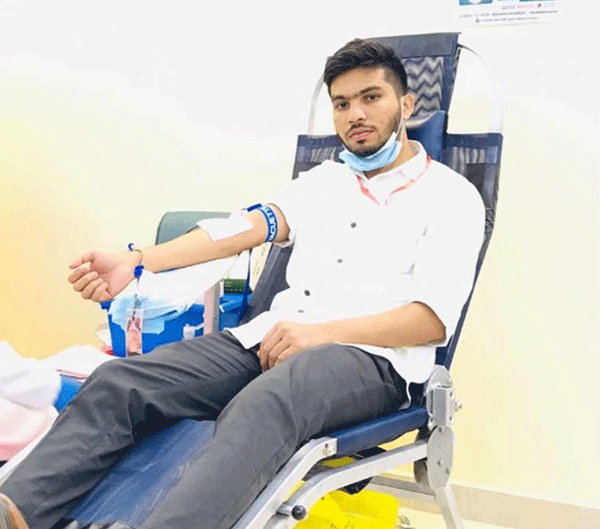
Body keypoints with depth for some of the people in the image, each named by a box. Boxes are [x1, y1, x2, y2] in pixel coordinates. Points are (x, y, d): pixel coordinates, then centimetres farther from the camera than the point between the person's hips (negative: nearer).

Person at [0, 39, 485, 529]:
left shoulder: (451, 195, 6)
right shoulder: (323, 179, 22)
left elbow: (434, 318, -4)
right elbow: (252, 224, 6)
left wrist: (323, 333, -16)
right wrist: (138, 262, -8)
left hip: (371, 355, -5)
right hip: (273, 337, 5)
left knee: (263, 407, -40)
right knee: (118, 383, -19)